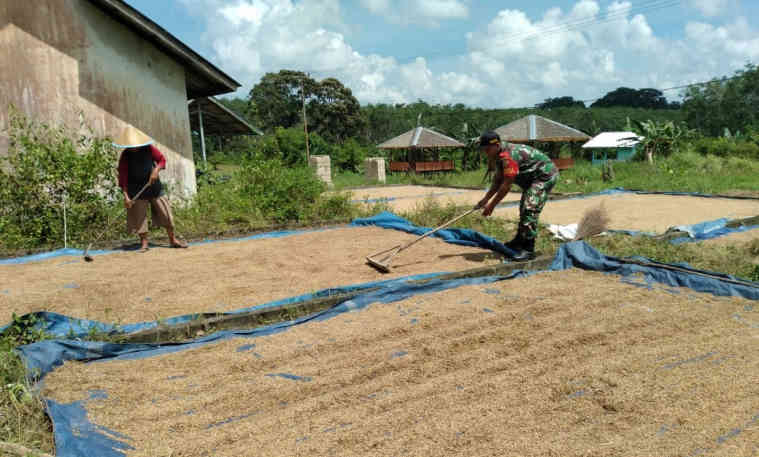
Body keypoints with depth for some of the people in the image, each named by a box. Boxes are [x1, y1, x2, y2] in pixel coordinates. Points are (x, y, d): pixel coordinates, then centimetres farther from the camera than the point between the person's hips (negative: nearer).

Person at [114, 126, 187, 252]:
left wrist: (156, 170, -17)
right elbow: (123, 177, -11)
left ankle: (173, 240, 16)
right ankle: (144, 242, 9)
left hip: (154, 187, 2)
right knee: (139, 216, -3)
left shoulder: (149, 149, -5)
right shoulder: (125, 156, -10)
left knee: (165, 212, 4)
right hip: (136, 190, -2)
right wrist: (126, 196, -18)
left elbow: (162, 159, 4)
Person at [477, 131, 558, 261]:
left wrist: (491, 205, -23)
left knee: (530, 210, -19)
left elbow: (506, 185, -30)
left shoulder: (508, 156, -31)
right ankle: (520, 241, 35)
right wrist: (485, 199, 1)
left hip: (545, 175, -11)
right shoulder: (498, 155, 1)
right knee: (523, 209, 20)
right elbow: (498, 181, 8)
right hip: (533, 178, 11)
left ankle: (528, 249, -16)